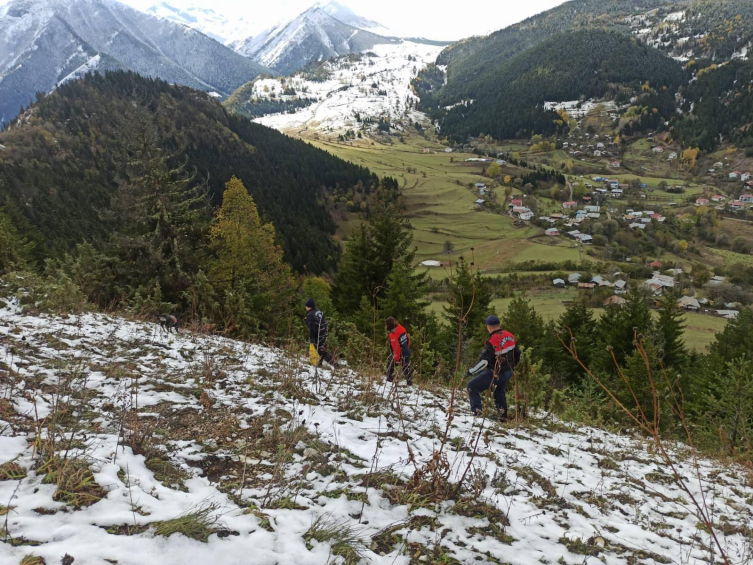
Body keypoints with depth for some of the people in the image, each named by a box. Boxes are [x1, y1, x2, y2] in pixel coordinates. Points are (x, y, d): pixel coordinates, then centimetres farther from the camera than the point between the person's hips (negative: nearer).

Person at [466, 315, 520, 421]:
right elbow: (517, 355, 11)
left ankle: (476, 412, -8)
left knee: (472, 387, 1)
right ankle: (503, 416, 35)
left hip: (496, 374, -8)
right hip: (508, 373, 8)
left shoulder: (492, 342, -24)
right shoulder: (510, 336, -1)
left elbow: (484, 361, -27)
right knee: (499, 392, 31)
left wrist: (471, 372, -20)